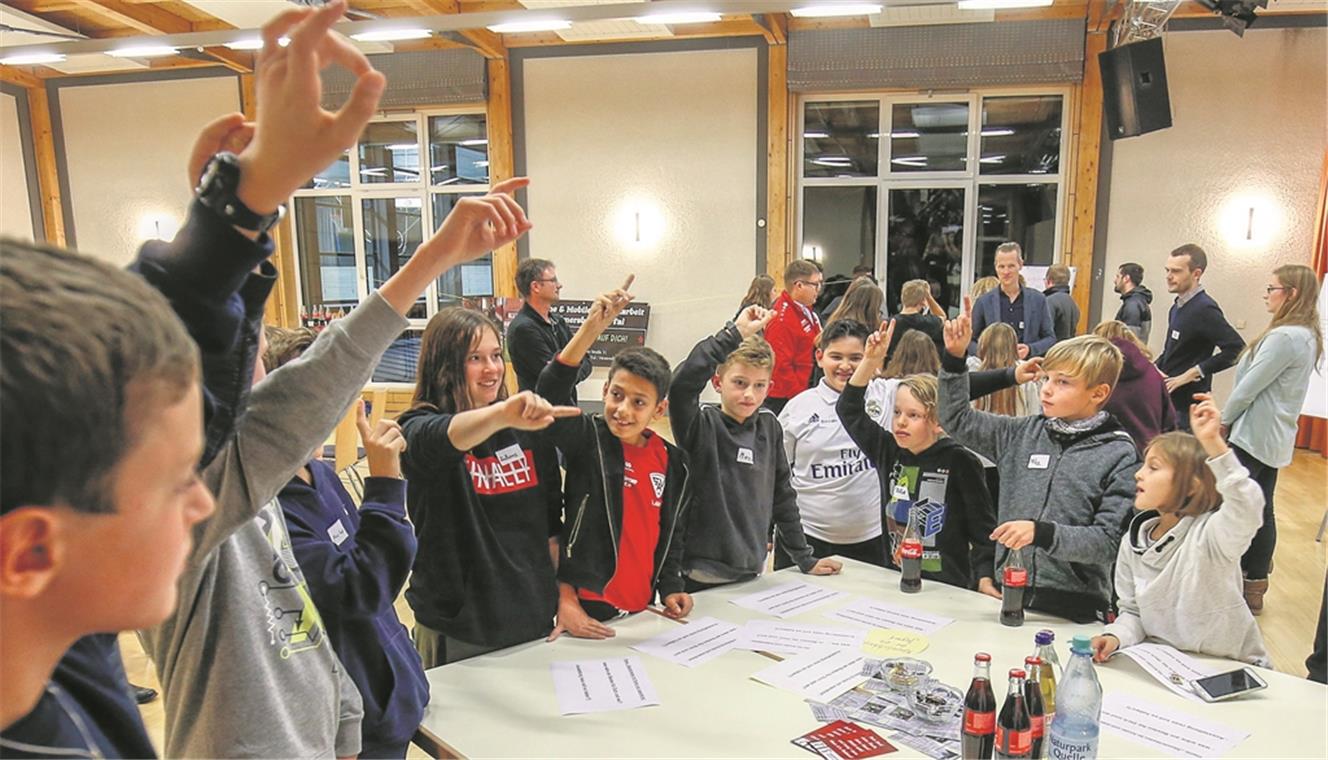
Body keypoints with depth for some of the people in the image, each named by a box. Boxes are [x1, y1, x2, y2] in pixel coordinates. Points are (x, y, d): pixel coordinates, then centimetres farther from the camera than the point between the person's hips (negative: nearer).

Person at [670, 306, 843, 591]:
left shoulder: (769, 426, 3)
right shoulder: (703, 426, -10)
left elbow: (782, 495, 12)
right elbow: (681, 385, -31)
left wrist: (805, 559, 14)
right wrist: (734, 334, -31)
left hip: (750, 575, 5)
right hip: (700, 578, -4)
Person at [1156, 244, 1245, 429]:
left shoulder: (1204, 309, -15)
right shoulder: (1178, 306, 11)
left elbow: (1236, 349, -23)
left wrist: (1193, 373, -19)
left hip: (1187, 405, -9)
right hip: (1169, 399, 9)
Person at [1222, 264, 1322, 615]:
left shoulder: (1284, 336, -21)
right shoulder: (1307, 336, 11)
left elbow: (1249, 385, -18)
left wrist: (1224, 418, -2)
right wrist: (1231, 417, 11)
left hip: (1254, 436, -10)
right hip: (1274, 437, 10)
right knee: (1260, 509, 14)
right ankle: (1254, 585, 22)